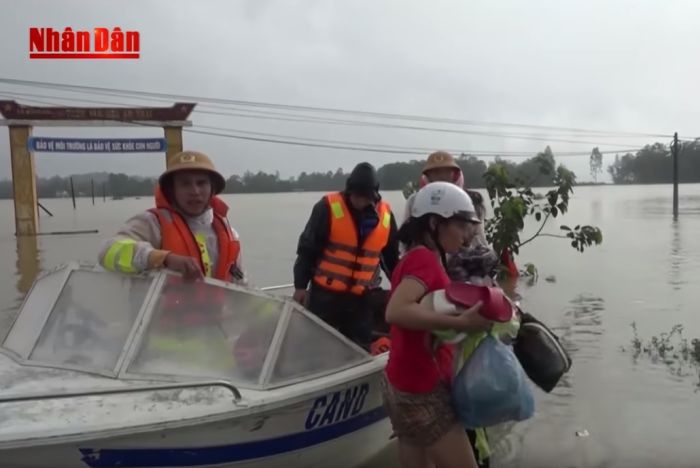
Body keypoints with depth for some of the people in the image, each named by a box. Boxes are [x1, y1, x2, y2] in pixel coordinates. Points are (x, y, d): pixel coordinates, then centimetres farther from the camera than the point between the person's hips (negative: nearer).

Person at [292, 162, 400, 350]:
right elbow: (307, 248, -6)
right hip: (324, 293, -3)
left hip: (362, 298, 3)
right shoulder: (328, 207, -11)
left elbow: (391, 257, 15)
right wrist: (300, 285, -6)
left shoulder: (386, 215, 2)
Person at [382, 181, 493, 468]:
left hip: (407, 386, 9)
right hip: (421, 392, -9)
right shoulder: (424, 258, -18)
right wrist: (461, 323, -32)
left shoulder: (419, 257, 11)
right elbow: (396, 311, -34)